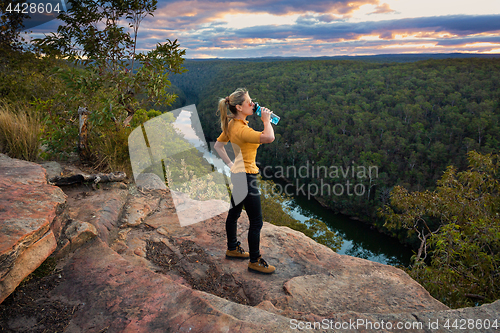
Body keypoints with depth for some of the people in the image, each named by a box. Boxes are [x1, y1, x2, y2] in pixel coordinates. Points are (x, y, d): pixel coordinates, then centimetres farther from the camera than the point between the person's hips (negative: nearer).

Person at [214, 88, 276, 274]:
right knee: (256, 222, 1)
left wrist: (230, 165, 12)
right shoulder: (240, 129, -26)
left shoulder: (232, 125, 5)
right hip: (246, 177, -10)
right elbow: (269, 137, -39)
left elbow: (218, 145, 17)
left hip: (236, 175, 10)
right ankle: (255, 261, 14)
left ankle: (232, 249, 40)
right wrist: (266, 120, -20)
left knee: (234, 213, 22)